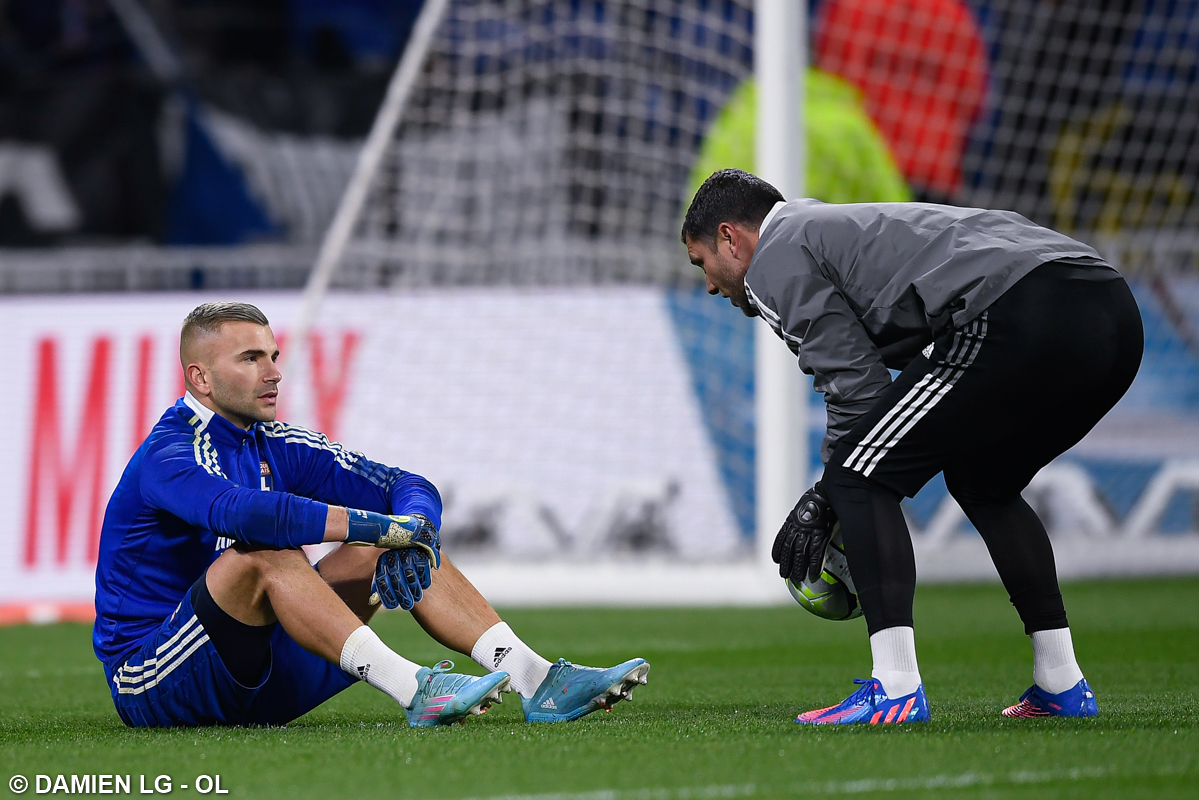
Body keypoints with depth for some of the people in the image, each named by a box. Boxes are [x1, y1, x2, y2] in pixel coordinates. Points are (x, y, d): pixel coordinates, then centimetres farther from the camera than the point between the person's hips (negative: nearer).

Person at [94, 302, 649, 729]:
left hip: (257, 675, 8)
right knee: (261, 556, -32)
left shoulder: (273, 446, 9)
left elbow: (408, 488, 5)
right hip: (150, 688, -8)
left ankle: (535, 679, -14)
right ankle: (414, 690, -43)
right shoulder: (167, 458, -16)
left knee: (385, 550, 0)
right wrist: (382, 527, -35)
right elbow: (241, 512, -38)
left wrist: (413, 539, -19)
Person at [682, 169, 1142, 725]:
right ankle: (1061, 685, 25)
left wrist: (824, 499, 12)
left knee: (860, 478, 2)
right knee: (981, 481, 30)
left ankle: (895, 690, -6)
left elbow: (857, 385, 1)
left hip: (1017, 319, -9)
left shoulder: (776, 261, 10)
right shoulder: (850, 227, 38)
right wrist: (831, 489, 27)